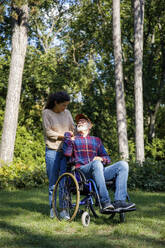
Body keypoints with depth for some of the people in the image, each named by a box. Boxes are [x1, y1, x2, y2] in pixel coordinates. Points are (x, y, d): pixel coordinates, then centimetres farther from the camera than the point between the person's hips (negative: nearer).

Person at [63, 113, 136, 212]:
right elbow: (67, 153, -1)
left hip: (99, 171, 4)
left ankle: (119, 201, -34)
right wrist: (67, 135, 1)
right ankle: (105, 202, -44)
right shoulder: (73, 140, 20)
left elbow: (107, 158, 23)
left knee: (123, 164, -18)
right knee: (96, 163, -38)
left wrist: (101, 158, 0)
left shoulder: (96, 140, 30)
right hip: (81, 171, -4)